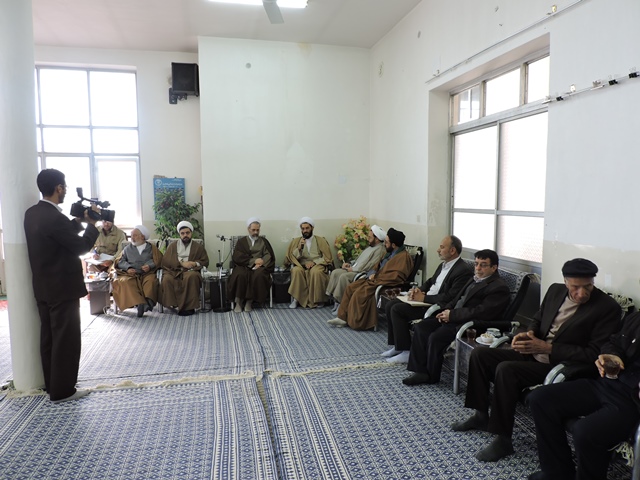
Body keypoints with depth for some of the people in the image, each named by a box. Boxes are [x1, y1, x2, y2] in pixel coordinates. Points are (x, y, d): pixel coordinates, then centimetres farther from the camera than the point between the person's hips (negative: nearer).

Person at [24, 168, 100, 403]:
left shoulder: (32, 213, 6)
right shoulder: (55, 218, -24)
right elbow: (81, 246, -15)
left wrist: (78, 221, 10)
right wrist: (91, 224, -4)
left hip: (43, 287, 10)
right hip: (62, 288, -9)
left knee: (49, 337, 17)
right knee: (66, 339, 1)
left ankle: (51, 384, 29)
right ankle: (62, 390, 11)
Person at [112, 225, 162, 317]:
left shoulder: (151, 248, 21)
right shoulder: (128, 248, 28)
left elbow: (158, 260, 8)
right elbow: (119, 261, 16)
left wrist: (150, 265, -13)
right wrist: (128, 268, -5)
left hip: (147, 273, -1)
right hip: (130, 274, 1)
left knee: (151, 280, -36)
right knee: (125, 282, -34)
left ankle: (149, 301, -54)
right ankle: (139, 303, -49)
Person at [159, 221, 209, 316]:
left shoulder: (198, 247, 19)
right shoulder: (173, 246, 21)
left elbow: (205, 261, 13)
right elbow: (165, 260, 7)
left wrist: (195, 263, -10)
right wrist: (181, 263, -8)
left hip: (190, 271, -1)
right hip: (174, 271, 1)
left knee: (191, 277, -38)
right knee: (167, 279, -33)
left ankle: (189, 306, -34)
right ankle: (173, 304, -27)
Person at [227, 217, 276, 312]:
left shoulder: (263, 241, 19)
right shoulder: (242, 241, 16)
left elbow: (268, 255, 6)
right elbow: (237, 257, 1)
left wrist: (261, 263, -15)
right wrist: (254, 260, -10)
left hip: (259, 267, 0)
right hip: (244, 266, 0)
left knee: (259, 275, -35)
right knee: (240, 275, -34)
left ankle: (249, 302, -25)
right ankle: (238, 302, -23)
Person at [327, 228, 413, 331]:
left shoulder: (403, 257, -16)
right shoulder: (391, 253, 15)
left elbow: (395, 277, -25)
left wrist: (376, 279, -18)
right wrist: (374, 274, 4)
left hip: (384, 285, -10)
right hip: (377, 279, 10)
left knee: (360, 293, -25)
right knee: (350, 288, 0)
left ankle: (356, 322, -10)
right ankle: (343, 317, 1)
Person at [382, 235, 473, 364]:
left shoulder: (464, 270, -17)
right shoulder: (443, 264, 13)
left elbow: (450, 298, -24)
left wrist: (424, 298, -18)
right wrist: (418, 291, 0)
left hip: (438, 307, -10)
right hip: (425, 299, 10)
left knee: (397, 309, -19)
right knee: (390, 306, 0)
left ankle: (406, 351, -8)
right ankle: (397, 346, 10)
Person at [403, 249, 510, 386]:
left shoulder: (499, 288, -11)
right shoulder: (475, 279, 18)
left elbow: (481, 312, -20)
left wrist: (452, 315, -16)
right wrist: (447, 310, 1)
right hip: (452, 317, 9)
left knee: (435, 337, -25)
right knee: (421, 327, -6)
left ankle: (432, 376, -3)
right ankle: (420, 371, -4)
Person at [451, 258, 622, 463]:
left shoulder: (608, 308, -16)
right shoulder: (555, 290, 4)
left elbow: (594, 354, -18)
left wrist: (547, 348, -23)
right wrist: (529, 333, -6)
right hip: (533, 353, 8)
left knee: (505, 369, -30)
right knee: (479, 354, -3)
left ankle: (503, 440, -16)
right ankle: (481, 416, 13)